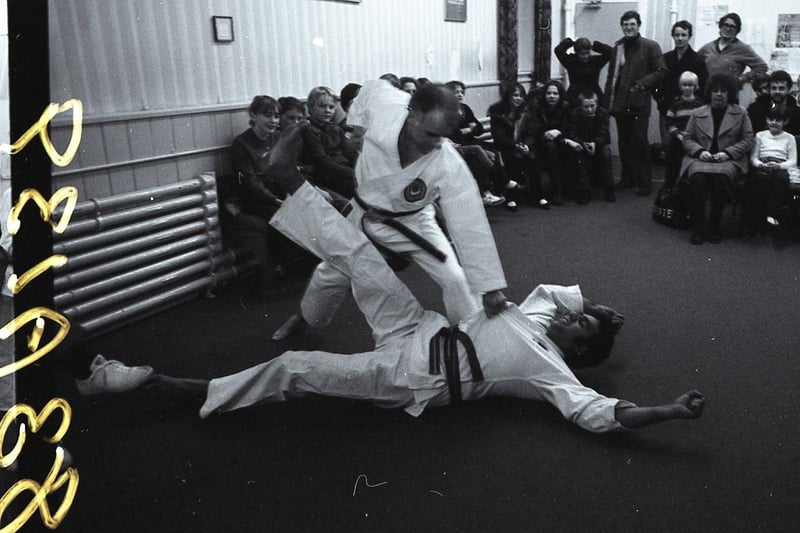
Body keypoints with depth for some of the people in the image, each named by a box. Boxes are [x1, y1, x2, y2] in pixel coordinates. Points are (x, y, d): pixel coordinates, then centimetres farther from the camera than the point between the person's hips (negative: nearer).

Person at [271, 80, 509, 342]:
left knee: (455, 279, -12)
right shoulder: (382, 100, -33)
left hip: (411, 221, -2)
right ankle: (307, 317, 49)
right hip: (364, 213, 2)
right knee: (330, 275, 18)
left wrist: (490, 286, -30)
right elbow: (373, 87, -6)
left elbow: (471, 226, -32)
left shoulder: (450, 165, -35)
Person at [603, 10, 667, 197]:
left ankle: (644, 182, 1)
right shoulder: (617, 47, 13)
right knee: (624, 141, 10)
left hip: (639, 103, -4)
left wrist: (641, 84, -15)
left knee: (640, 141, -6)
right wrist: (607, 101, 9)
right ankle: (627, 178, 21)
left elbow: (661, 71, -4)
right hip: (620, 102, 5)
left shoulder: (650, 46, 0)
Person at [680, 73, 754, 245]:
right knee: (698, 178, -33)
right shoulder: (698, 113, 14)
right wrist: (700, 151, -8)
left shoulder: (740, 113, 12)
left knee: (721, 179, -35)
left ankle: (714, 226, -18)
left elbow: (748, 140, 8)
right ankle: (697, 227, -22)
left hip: (729, 160, -1)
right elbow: (687, 139, 12)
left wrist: (727, 153, -8)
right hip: (700, 159, 1)